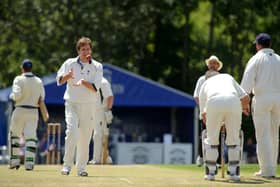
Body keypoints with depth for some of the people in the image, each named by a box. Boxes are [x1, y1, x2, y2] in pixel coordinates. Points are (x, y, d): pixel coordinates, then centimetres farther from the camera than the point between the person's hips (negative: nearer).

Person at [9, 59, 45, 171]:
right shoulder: (39, 81, 6)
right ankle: (29, 163, -12)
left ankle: (14, 161, 11)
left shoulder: (19, 79, -7)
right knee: (31, 137, 0)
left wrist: (12, 96, 2)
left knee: (14, 135, 14)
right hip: (34, 111, 3)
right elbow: (41, 98, 8)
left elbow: (17, 95, -19)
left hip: (20, 110, -3)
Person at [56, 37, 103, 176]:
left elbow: (95, 87, -7)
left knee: (85, 138, 2)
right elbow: (59, 80, 2)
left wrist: (83, 82, -25)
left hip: (89, 106, 1)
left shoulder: (97, 67, 3)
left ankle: (81, 168, 12)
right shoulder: (70, 63, 5)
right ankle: (67, 165, -12)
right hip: (72, 103, -1)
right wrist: (68, 76, -19)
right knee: (72, 132, -18)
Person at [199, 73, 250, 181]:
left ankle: (210, 172, 20)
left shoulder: (204, 87, 35)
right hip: (233, 103, 1)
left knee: (211, 139, 19)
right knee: (233, 139, 18)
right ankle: (234, 173, 17)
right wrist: (245, 107, 47)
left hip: (214, 105, -1)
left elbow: (204, 116, 28)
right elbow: (245, 98, 25)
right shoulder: (229, 78, 38)